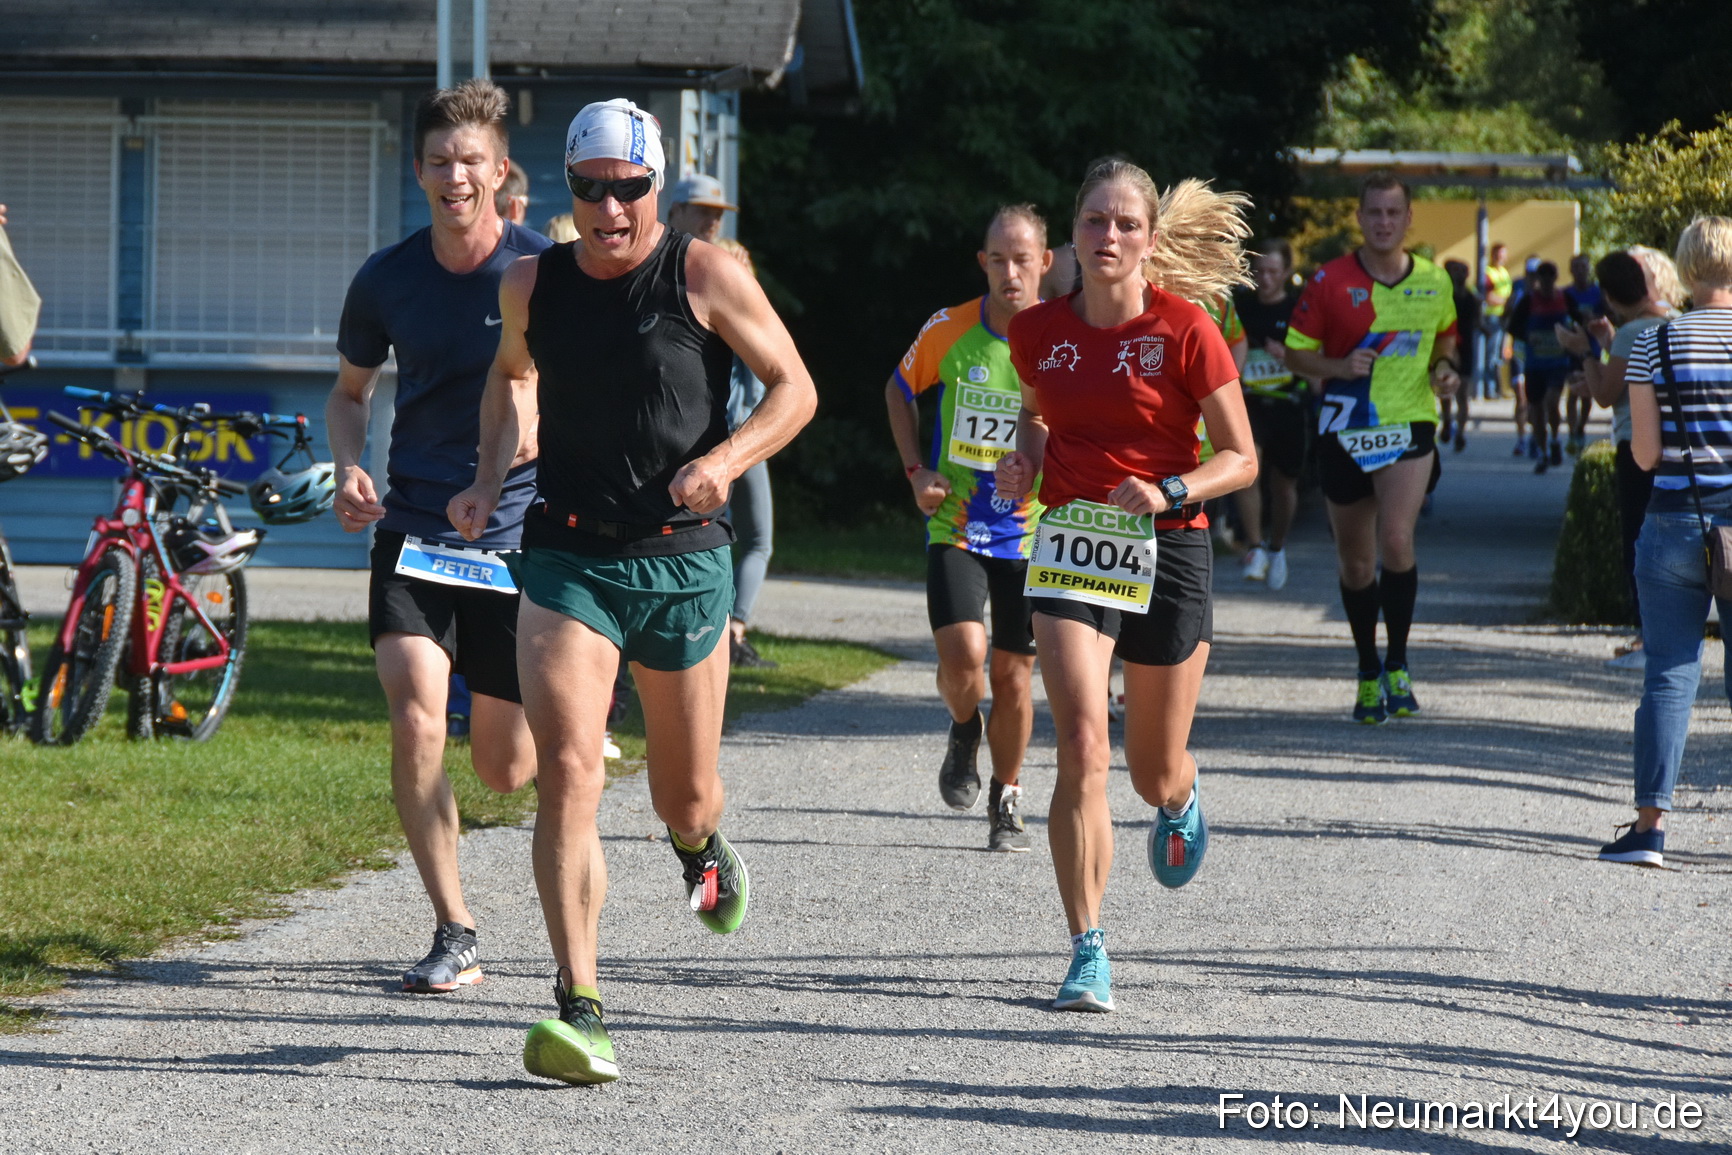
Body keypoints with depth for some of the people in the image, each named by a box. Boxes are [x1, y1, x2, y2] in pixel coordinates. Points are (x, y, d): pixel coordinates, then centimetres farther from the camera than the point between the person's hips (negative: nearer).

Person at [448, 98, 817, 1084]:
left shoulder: (703, 275, -6)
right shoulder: (533, 286, 3)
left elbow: (795, 390, 1)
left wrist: (724, 460, -17)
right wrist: (491, 483, 10)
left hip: (683, 559, -1)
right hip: (567, 558, 1)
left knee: (684, 796, 12)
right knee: (568, 773, -18)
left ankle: (701, 844, 53)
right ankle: (580, 1010, -21)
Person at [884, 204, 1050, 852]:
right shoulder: (950, 330, -5)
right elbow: (899, 390, 14)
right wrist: (915, 469, 2)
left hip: (1031, 532, 0)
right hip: (955, 525, 0)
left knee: (1013, 671, 5)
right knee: (962, 654, -18)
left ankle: (1006, 800, 26)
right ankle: (964, 730, 17)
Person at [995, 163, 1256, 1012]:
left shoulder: (1185, 331, -8)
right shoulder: (1037, 330, 2)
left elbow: (1241, 459, -4)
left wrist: (1168, 491, -20)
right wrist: (1025, 461, 2)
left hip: (1167, 552, -1)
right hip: (1070, 549, 1)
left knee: (1155, 776, 10)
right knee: (1082, 744, -18)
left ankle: (1182, 804, 51)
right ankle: (1088, 955, -15)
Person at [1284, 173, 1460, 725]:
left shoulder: (1434, 281, 3)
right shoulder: (1329, 281, -3)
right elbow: (1296, 352, 2)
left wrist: (1444, 368, 1)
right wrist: (1339, 366, -16)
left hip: (1410, 425, -1)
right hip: (1344, 431, 1)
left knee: (1396, 540, -21)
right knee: (1355, 562, 8)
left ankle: (1397, 667, -6)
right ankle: (1368, 675, 26)